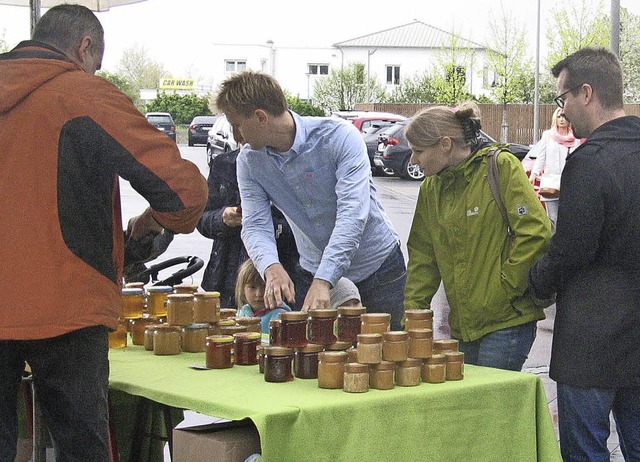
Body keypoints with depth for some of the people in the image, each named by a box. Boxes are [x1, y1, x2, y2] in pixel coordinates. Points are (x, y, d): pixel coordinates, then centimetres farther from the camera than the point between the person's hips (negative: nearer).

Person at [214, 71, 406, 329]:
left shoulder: (339, 137, -23)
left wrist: (323, 281, -42)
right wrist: (272, 268, -37)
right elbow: (255, 225, -13)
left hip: (377, 269, -4)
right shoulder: (249, 160, -7)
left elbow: (352, 213, -32)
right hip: (314, 273, 4)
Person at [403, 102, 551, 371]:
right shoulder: (431, 188, 12)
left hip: (507, 321, -6)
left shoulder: (502, 167, -7)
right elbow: (422, 255, 15)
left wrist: (505, 289, -11)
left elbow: (535, 233, -13)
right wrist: (412, 310, 4)